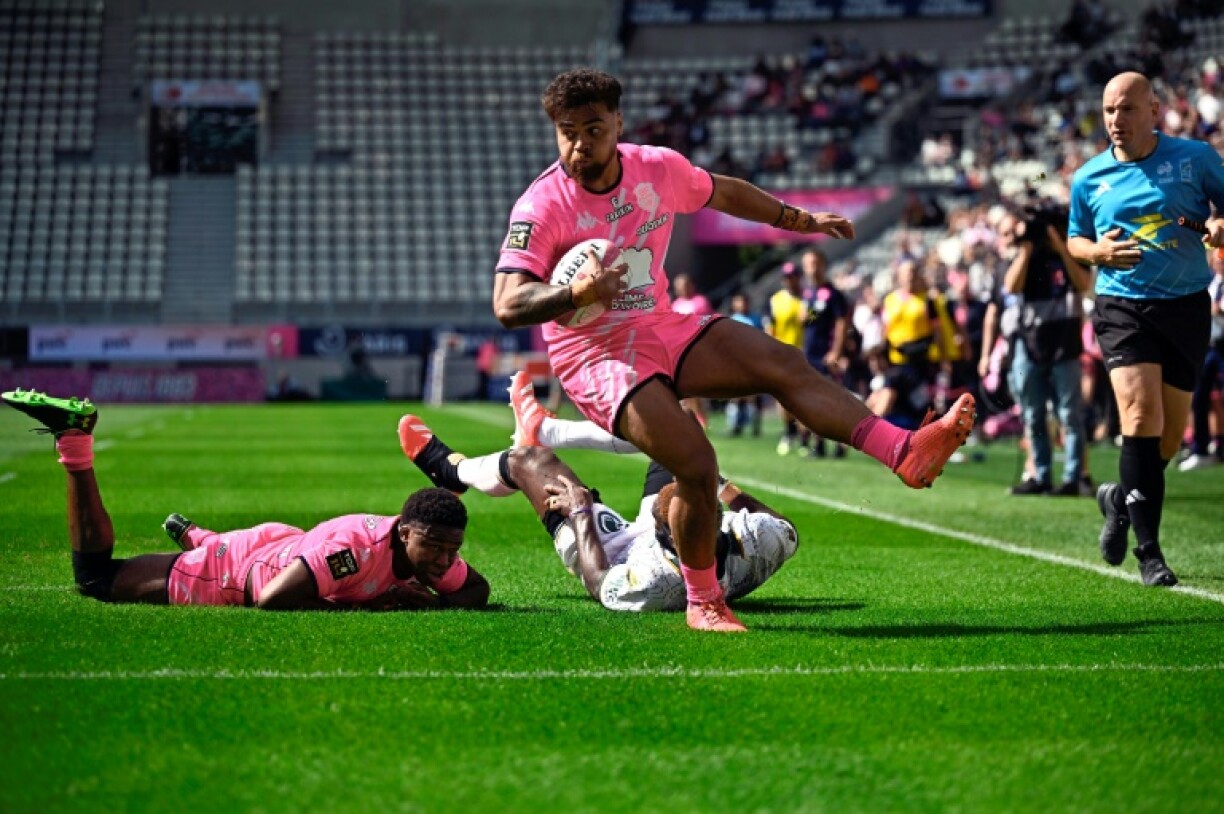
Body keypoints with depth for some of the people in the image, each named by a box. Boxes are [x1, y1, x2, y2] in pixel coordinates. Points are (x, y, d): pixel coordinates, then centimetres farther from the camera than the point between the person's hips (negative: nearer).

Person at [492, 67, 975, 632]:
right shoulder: (541, 207, -18)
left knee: (784, 364, -14)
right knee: (696, 465, -21)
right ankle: (702, 604, -1)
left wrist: (802, 220, 25)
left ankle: (905, 453, -20)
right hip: (596, 357, -6)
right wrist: (578, 292, -43)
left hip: (665, 330, 6)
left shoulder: (657, 168, -1)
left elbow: (723, 193, 20)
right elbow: (507, 304, -26)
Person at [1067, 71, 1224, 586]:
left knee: (1170, 434, 6)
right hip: (1122, 308, -1)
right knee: (1141, 416, -18)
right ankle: (1149, 552, -14)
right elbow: (1074, 239, 17)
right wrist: (1096, 251, -6)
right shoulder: (1088, 178, 5)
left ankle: (1121, 500, 38)